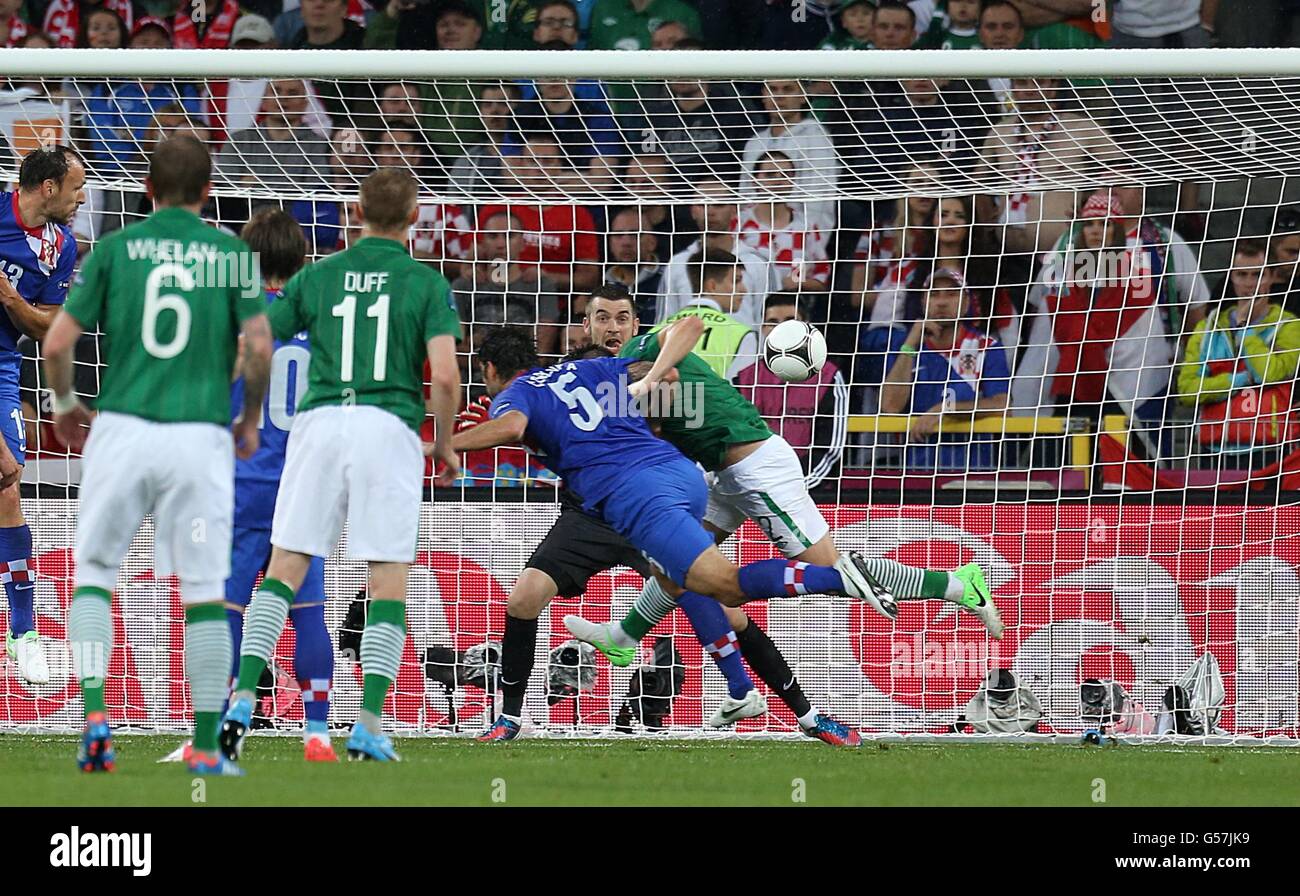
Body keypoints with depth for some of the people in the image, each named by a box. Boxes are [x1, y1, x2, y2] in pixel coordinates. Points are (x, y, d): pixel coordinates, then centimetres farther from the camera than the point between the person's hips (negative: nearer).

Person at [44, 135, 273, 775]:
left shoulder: (116, 248, 5)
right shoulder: (231, 254, 5)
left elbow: (57, 344, 2)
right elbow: (259, 347, -5)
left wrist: (64, 405, 21)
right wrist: (251, 420, 13)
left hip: (122, 429, 0)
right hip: (200, 437, 0)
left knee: (94, 574, 13)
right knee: (204, 593, 5)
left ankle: (94, 716, -5)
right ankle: (206, 746, 4)